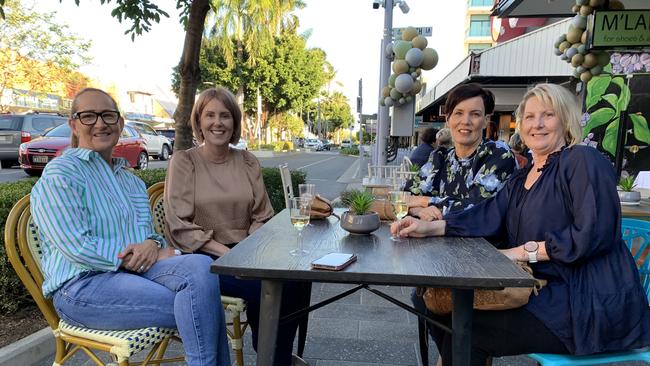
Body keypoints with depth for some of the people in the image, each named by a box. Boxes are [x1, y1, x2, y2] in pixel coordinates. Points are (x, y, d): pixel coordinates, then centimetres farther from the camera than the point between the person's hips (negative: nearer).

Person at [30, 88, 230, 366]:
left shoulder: (129, 178, 20)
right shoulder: (60, 174, -3)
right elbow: (77, 247, -14)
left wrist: (152, 244, -9)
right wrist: (142, 256, -14)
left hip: (133, 270, 6)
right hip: (83, 284, -6)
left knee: (201, 266, -27)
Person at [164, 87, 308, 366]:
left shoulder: (247, 162, 10)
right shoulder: (184, 161, 0)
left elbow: (262, 218, 8)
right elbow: (180, 227, -8)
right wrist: (226, 252, -17)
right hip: (205, 258, -3)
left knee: (295, 282, -24)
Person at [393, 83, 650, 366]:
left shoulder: (583, 160, -8)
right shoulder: (521, 178, 15)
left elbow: (595, 233, -19)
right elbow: (489, 216, 0)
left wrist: (528, 251, -19)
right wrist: (430, 227, -12)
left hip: (588, 303, -8)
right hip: (545, 289, 8)